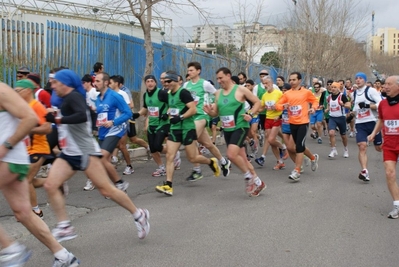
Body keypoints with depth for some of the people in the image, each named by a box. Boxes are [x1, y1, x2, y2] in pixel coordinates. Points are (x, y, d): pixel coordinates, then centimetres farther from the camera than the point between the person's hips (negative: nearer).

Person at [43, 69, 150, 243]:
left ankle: (138, 215, 11)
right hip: (69, 154, 10)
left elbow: (83, 116, -33)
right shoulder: (66, 100, 16)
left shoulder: (73, 97, -13)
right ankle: (65, 227, -1)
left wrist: (57, 120, -29)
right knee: (50, 185, -7)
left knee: (106, 189, -5)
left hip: (86, 152, -9)